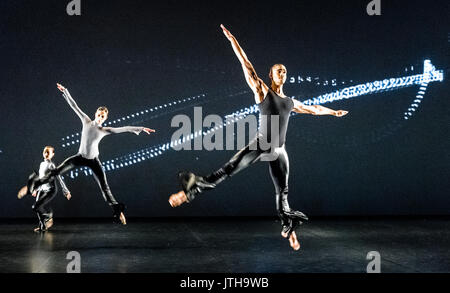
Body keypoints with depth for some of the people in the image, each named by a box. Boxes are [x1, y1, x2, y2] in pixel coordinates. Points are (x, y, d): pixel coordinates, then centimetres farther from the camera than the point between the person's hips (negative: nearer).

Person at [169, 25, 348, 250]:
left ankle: (288, 228, 22)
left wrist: (333, 112, 44)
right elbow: (247, 66, 0)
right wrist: (232, 40, -4)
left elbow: (313, 109, 35)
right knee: (225, 172, -15)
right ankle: (190, 191, -17)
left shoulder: (290, 102, 19)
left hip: (279, 151, 5)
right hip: (260, 145, -4)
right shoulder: (262, 91, 5)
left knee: (282, 191, 10)